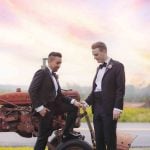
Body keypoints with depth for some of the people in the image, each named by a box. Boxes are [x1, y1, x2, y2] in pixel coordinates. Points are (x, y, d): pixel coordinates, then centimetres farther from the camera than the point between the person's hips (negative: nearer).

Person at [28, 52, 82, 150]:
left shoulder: (54, 76, 16)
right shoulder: (42, 73, -10)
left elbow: (59, 95, 14)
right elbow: (32, 90, -20)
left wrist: (73, 101, 1)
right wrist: (39, 107, -23)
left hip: (54, 105, 8)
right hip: (45, 108, -8)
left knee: (73, 108, 6)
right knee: (44, 135, -4)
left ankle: (67, 133, 9)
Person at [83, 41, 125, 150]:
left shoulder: (117, 66, -4)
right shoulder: (99, 68, 19)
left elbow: (120, 89, -10)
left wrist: (117, 108, -17)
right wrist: (87, 102, 5)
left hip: (109, 108, -7)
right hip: (97, 108, 7)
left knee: (110, 139, -3)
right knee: (99, 139, 8)